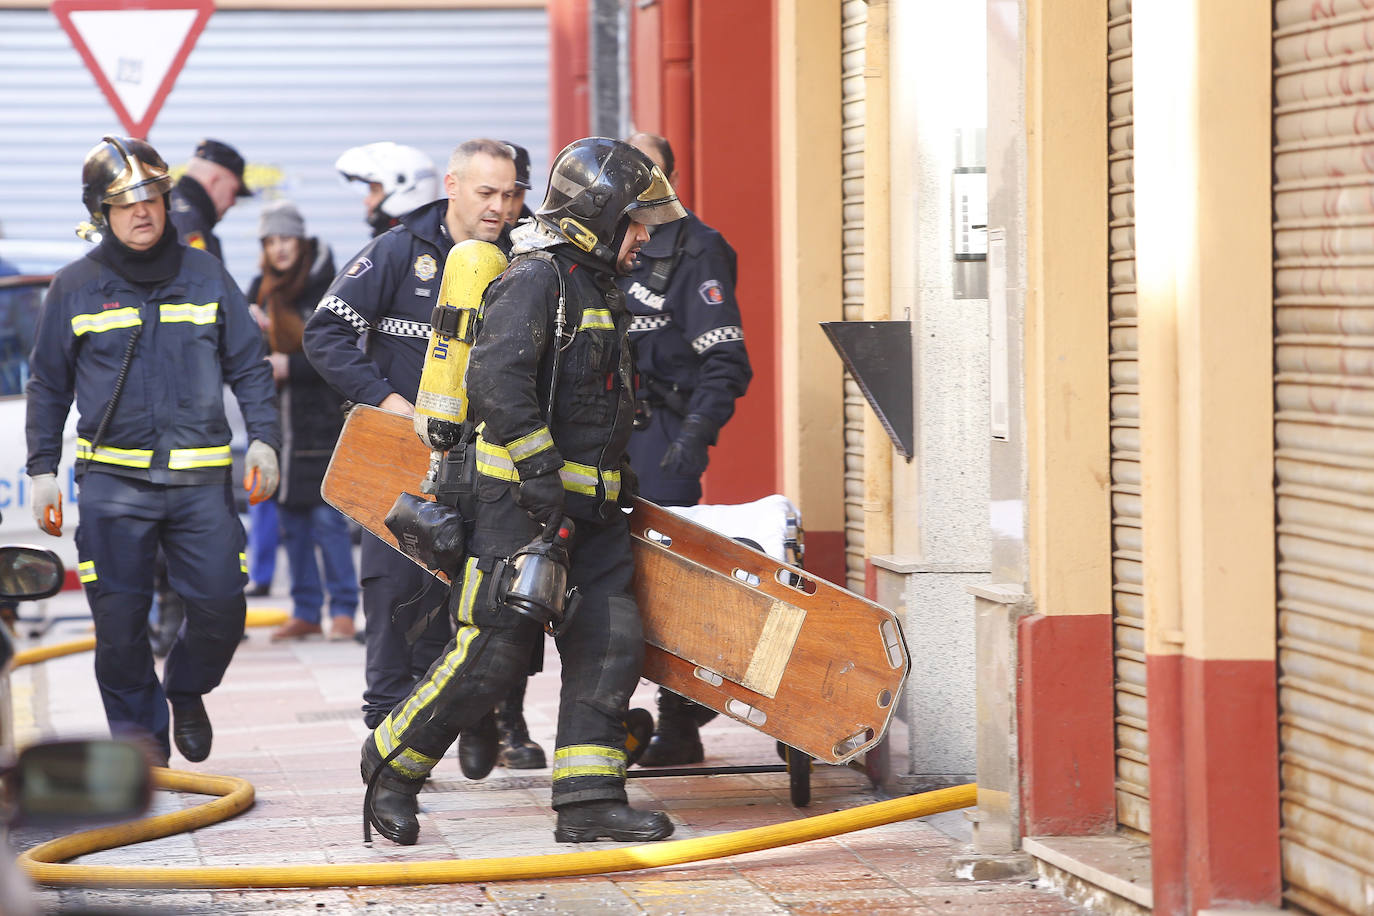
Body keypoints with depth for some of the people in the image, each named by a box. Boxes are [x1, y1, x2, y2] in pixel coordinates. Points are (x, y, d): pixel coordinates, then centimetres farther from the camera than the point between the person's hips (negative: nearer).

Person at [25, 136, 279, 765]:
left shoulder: (205, 276, 8)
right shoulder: (75, 287, 5)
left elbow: (248, 366, 13)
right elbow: (49, 384, 12)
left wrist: (264, 439, 0)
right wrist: (42, 470, 7)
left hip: (200, 477, 1)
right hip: (113, 481, -1)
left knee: (221, 606, -4)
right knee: (119, 618, -4)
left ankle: (186, 690, 25)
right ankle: (139, 730, 14)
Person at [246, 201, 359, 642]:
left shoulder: (326, 290, -7)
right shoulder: (261, 290, 9)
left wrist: (290, 366, -18)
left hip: (321, 418, -6)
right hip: (277, 417, 6)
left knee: (327, 516, -8)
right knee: (291, 518, 7)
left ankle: (343, 609, -3)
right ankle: (305, 611, 13)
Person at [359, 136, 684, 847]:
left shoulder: (597, 288, 20)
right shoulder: (534, 280, -12)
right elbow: (497, 379, -25)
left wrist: (616, 474, 28)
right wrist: (542, 475, -27)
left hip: (589, 504, 9)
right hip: (522, 502, -9)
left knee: (610, 642, -2)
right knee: (494, 652, -9)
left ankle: (589, 798, 0)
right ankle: (393, 762, 9)